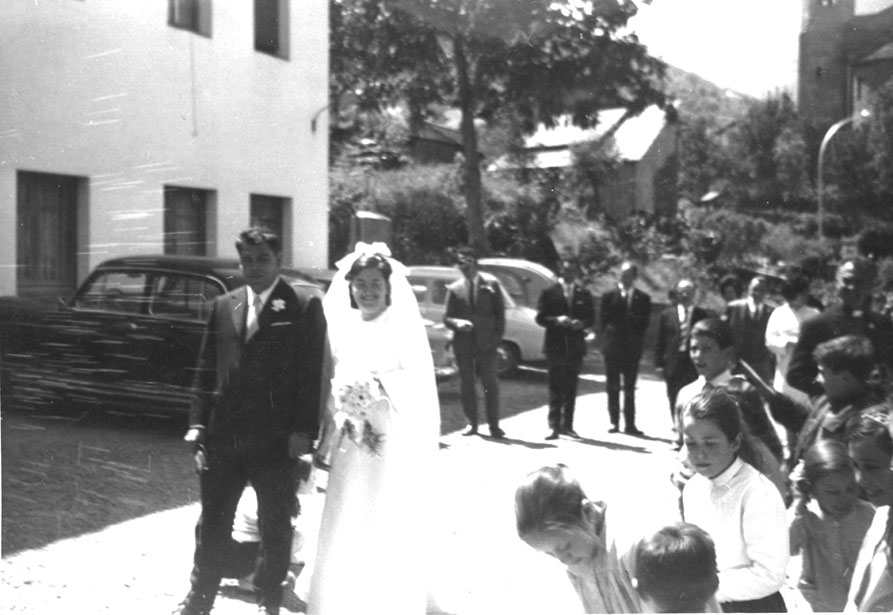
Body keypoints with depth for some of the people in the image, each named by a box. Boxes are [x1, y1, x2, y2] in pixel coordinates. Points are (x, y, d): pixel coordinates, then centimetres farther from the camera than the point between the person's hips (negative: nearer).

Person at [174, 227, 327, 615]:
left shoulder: (304, 306, -4)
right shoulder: (222, 306, 9)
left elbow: (312, 374, -8)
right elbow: (206, 370, 10)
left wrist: (303, 431, -13)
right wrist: (198, 423, 3)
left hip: (276, 440, -3)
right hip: (223, 437, 3)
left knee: (275, 526, 11)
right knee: (212, 524, 12)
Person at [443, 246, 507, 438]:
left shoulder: (491, 283, 2)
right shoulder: (454, 289, 5)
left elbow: (500, 312, 5)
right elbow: (447, 317, 6)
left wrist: (498, 336, -3)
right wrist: (458, 323, -15)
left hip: (487, 342, -2)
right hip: (463, 342, 2)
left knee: (491, 383, -2)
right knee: (466, 384, 6)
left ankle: (494, 425, 5)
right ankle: (472, 424, 16)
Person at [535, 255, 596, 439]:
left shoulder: (584, 294, 10)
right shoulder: (549, 292, 2)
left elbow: (591, 319, 10)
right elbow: (540, 317, -1)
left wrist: (581, 323, -11)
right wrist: (556, 320, -18)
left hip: (576, 346, 3)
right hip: (556, 345, -3)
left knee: (571, 387, 6)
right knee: (555, 387, -4)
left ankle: (567, 425, 11)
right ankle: (554, 426, -4)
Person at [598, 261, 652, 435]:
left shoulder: (643, 298, 7)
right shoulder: (608, 296, 4)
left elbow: (644, 323, 5)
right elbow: (602, 322, 3)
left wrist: (636, 341, -5)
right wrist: (608, 341, -6)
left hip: (632, 349, 0)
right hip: (612, 348, 0)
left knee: (630, 388, 2)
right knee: (612, 387, 2)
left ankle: (630, 424, 4)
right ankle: (614, 421, 7)